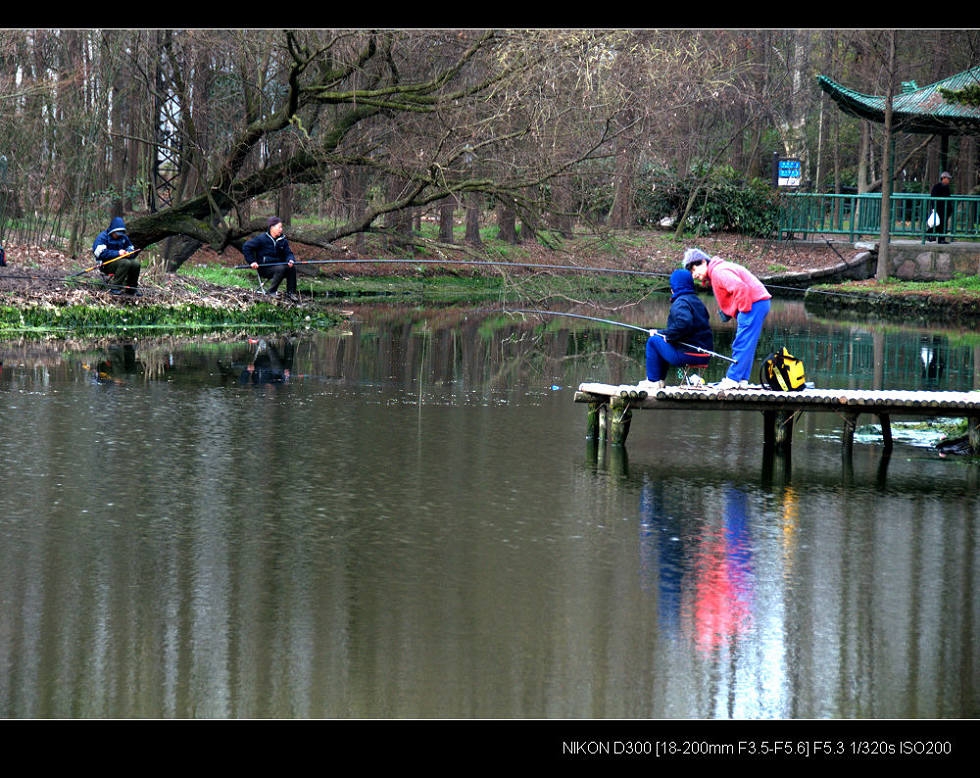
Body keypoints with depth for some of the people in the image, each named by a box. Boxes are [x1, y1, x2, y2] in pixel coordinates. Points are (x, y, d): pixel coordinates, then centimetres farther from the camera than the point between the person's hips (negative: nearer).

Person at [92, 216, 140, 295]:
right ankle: (115, 288, -29)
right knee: (125, 263, -32)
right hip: (106, 264, -6)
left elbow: (131, 249, 15)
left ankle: (131, 288, -6)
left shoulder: (124, 237, 13)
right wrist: (118, 253, -25)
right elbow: (102, 253, -20)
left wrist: (128, 253, -11)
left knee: (135, 263, -19)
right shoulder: (102, 237, -7)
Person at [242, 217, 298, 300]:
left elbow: (288, 253, 8)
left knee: (292, 267, -22)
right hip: (264, 268, -5)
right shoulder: (262, 239, -7)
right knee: (281, 268, -33)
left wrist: (291, 260, -18)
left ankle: (290, 293, -13)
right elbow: (246, 247, -5)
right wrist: (252, 261, -13)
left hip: (278, 265, 5)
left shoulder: (283, 240, 10)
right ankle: (271, 291, -21)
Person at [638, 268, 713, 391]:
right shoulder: (697, 300, 18)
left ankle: (653, 381, 8)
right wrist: (661, 333, 23)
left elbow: (684, 323, -33)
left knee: (653, 341, 6)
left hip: (688, 355, -10)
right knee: (662, 339, 29)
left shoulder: (680, 302, -13)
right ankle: (659, 380, 32)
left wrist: (668, 336, -15)